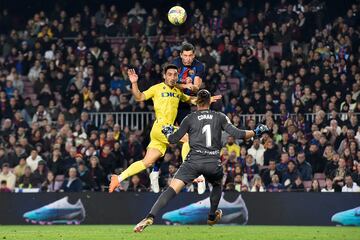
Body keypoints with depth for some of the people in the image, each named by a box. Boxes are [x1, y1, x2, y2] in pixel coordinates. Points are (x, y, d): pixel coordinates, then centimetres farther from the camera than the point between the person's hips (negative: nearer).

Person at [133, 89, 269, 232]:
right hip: (214, 163, 2)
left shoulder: (190, 119, 6)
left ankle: (150, 217, -28)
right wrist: (256, 132, 15)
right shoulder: (220, 117, 8)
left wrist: (167, 132, 30)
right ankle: (212, 217, 41)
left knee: (172, 189, -10)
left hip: (194, 161, -2)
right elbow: (236, 134, 2)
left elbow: (173, 139, 8)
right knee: (217, 185, 36)